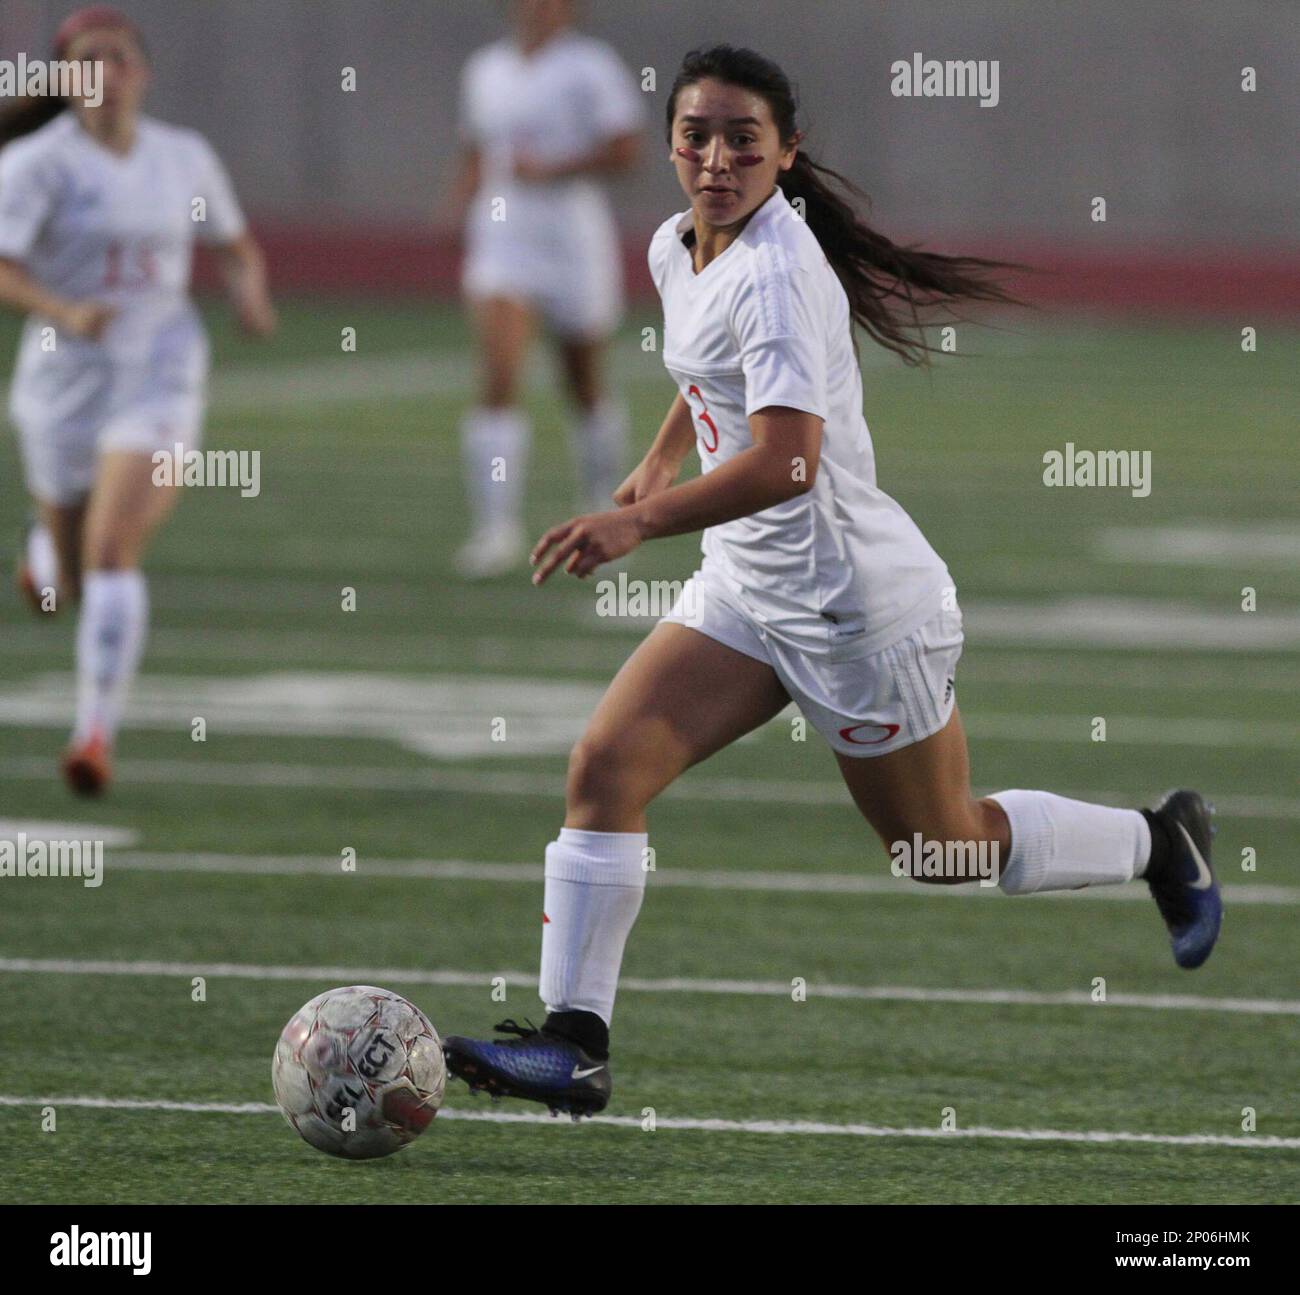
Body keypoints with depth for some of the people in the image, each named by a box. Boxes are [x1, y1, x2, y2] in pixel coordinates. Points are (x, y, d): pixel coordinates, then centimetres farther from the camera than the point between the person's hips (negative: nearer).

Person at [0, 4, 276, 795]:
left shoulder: (185, 158, 3)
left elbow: (237, 246, 19)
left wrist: (252, 294, -2)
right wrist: (64, 312, -36)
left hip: (161, 373, 0)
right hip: (66, 377, 0)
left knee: (113, 552, -19)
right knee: (75, 575, 14)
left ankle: (97, 735, -16)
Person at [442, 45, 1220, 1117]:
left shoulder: (778, 275, -26)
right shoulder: (678, 248, 3)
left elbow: (785, 461, -37)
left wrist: (641, 523, -44)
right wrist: (662, 460, 21)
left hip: (855, 601, -8)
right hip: (746, 590, 8)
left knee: (942, 847, 10)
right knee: (604, 769, -9)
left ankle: (1161, 842, 34)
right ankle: (575, 1041, -10)